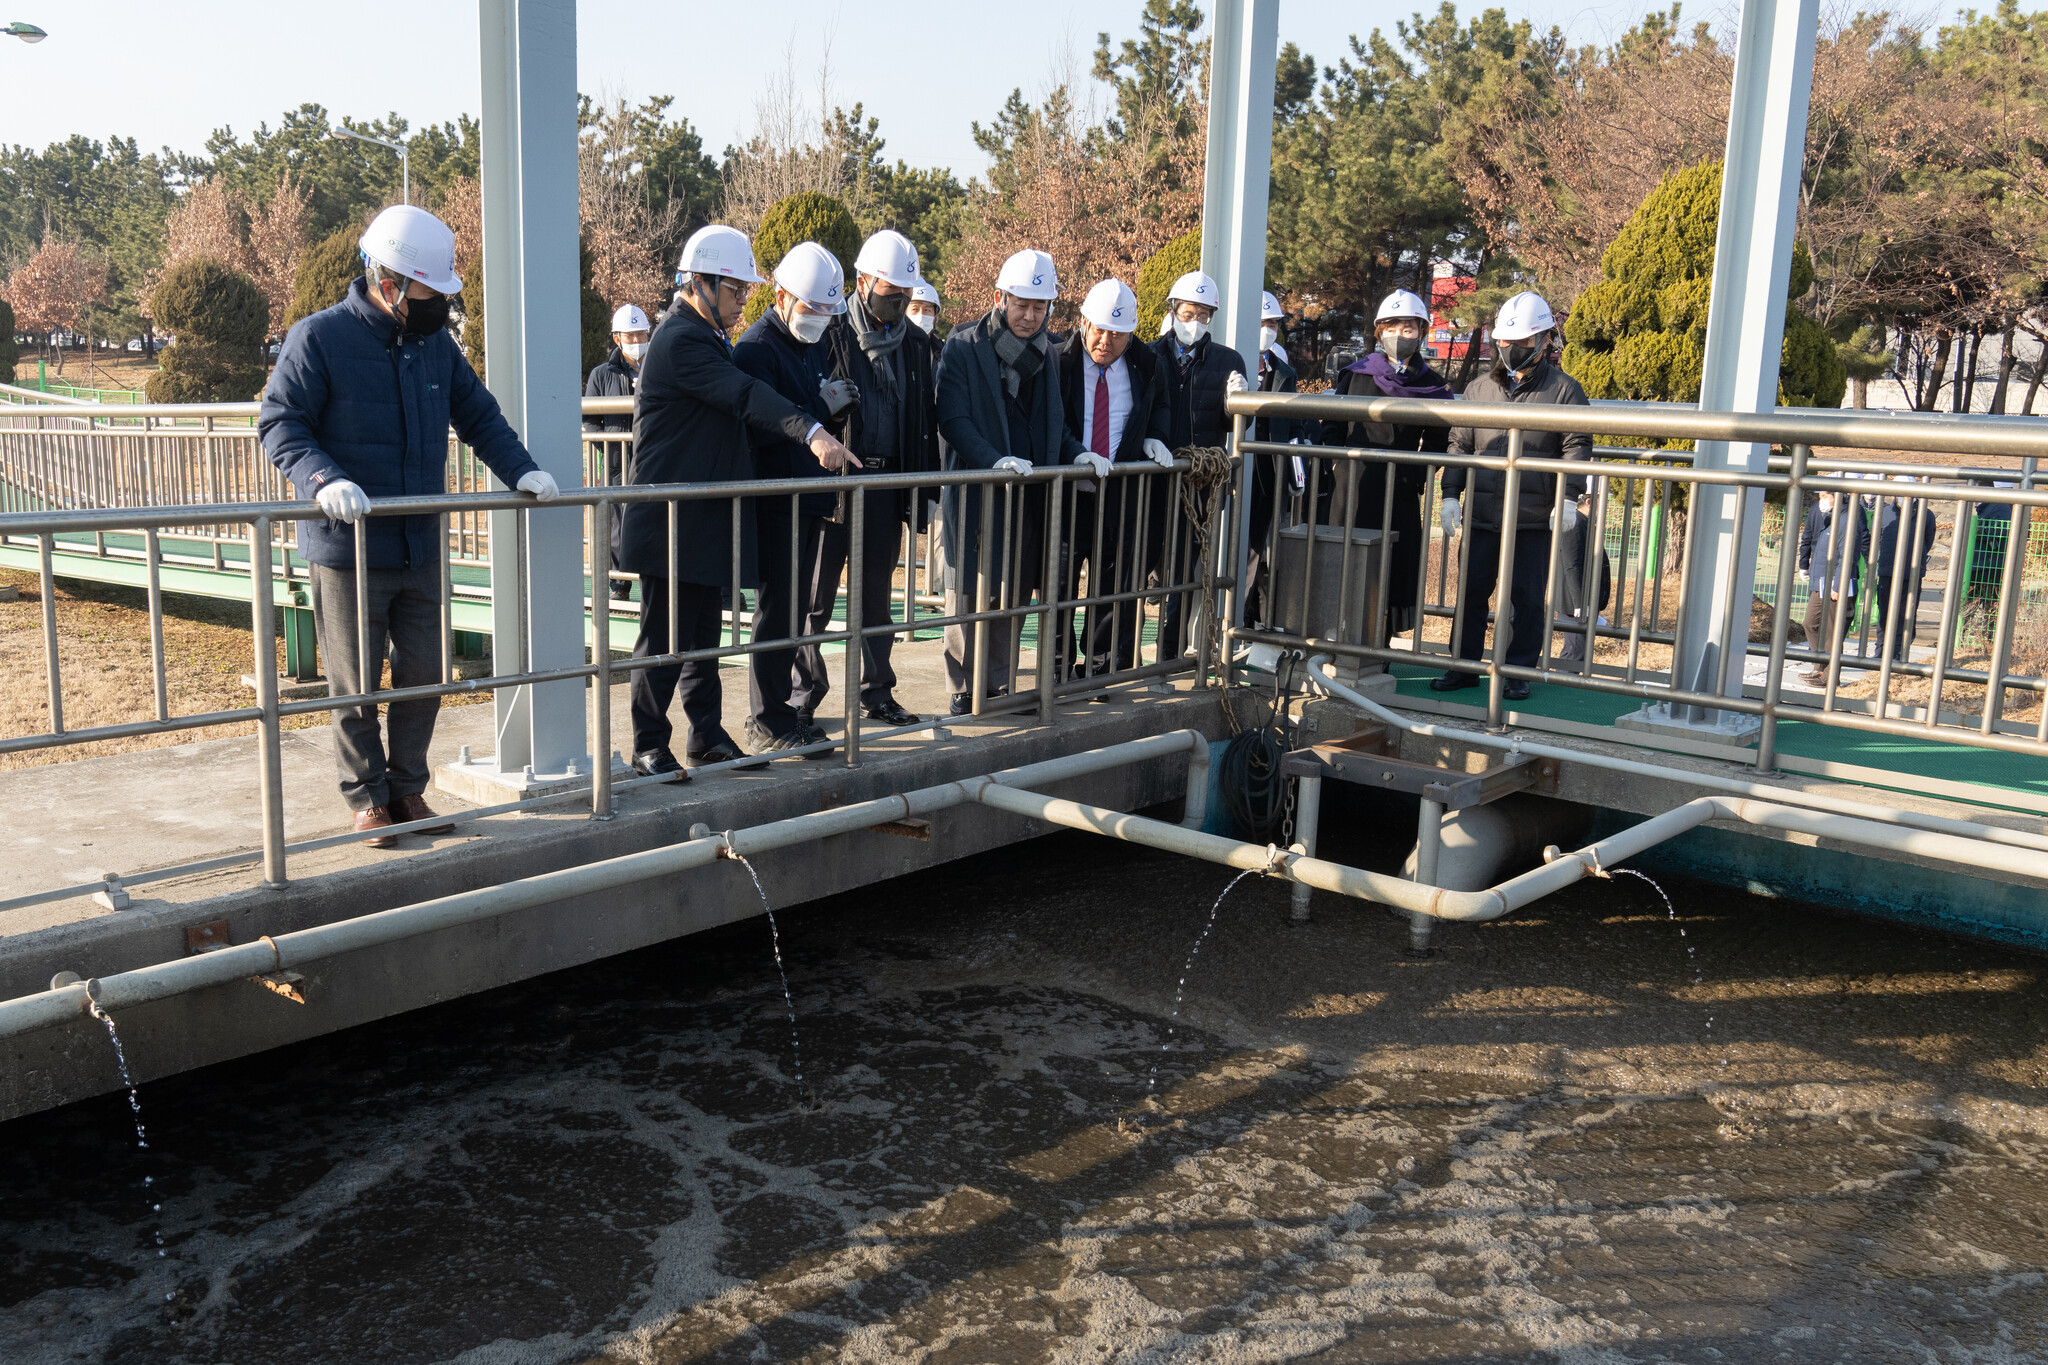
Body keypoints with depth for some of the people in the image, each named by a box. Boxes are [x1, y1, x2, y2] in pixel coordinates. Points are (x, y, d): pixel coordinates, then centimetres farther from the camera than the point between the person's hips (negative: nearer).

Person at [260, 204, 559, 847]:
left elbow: (478, 414, 16)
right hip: (348, 553, -5)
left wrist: (520, 468, 1)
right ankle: (368, 799, 20)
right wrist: (324, 479, -28)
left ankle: (408, 788, 26)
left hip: (422, 551, 5)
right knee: (356, 685, 5)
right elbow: (279, 424, -11)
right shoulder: (318, 339, -9)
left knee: (424, 675, 10)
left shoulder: (436, 342, 9)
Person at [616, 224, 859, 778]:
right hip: (672, 519, -10)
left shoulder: (708, 337, 18)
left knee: (703, 632, 15)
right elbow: (744, 395, -30)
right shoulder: (679, 340, -16)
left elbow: (736, 398, 23)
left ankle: (707, 734, 24)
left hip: (704, 518, 10)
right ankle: (649, 745, 8)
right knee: (665, 635, -2)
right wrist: (812, 432, -41)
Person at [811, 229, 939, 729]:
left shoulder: (915, 341, 10)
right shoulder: (830, 333, -5)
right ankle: (807, 688, 14)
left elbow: (925, 418, 14)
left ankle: (876, 690, 21)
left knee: (877, 594, 12)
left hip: (888, 481, 4)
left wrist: (922, 483, 11)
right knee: (817, 591, 0)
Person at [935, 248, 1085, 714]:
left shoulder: (1046, 352, 13)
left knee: (1014, 597, 10)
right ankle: (965, 694, 10)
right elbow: (952, 420, -12)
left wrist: (1078, 453, 2)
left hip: (1028, 496, 5)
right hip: (975, 495, -5)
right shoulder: (963, 347, -5)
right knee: (970, 598, 0)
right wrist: (995, 460, -25)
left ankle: (998, 688, 22)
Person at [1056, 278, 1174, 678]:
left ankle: (1101, 665, 19)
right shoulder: (1057, 361, -6)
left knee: (1114, 581, 7)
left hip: (1121, 491, 2)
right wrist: (1072, 453, -23)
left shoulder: (1146, 365, 5)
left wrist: (1153, 437, 5)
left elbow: (1161, 404, 25)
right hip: (1067, 489, -2)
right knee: (1058, 579, 4)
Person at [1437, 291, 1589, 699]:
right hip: (1482, 513, 3)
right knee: (1471, 592, 7)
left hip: (1534, 518, -3)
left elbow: (1577, 447, -2)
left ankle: (1518, 673, 13)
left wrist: (1569, 497, -15)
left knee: (1527, 598, 3)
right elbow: (1459, 445, 14)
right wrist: (1451, 494, 3)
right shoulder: (1478, 389, 12)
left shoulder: (1564, 390, 2)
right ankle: (1464, 666, 18)